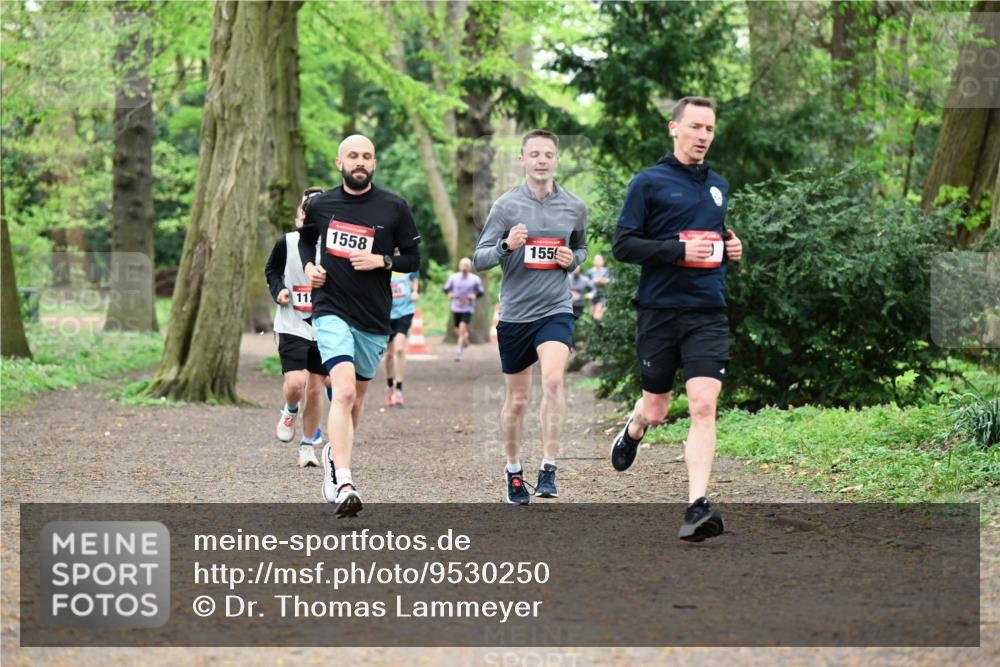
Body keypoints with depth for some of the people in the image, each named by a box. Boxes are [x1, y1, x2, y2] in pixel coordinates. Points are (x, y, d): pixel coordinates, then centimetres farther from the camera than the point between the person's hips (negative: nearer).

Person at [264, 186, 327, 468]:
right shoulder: (286, 243, -5)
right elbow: (271, 270, 12)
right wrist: (278, 291, -6)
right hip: (293, 325, -1)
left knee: (315, 389, 5)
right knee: (295, 383, -18)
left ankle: (308, 445, 23)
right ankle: (290, 412, 19)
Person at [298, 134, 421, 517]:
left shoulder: (394, 208, 0)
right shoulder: (320, 205, 4)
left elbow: (413, 258, 5)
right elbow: (305, 239, 24)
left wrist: (382, 261, -13)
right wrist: (308, 266, 5)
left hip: (374, 318, 2)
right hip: (331, 310, -2)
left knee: (356, 397, 15)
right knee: (344, 390, -21)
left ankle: (334, 454, 43)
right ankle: (343, 482, -28)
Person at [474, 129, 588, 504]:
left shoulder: (574, 207, 4)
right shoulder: (506, 205, -3)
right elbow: (479, 260, -2)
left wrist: (573, 260, -1)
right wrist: (506, 245, -22)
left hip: (556, 309, 0)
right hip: (515, 313, 0)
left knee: (552, 378, -24)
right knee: (516, 400, 9)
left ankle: (548, 469, -18)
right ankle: (514, 471, 28)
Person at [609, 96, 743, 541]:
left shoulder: (719, 186, 15)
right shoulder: (649, 182, -2)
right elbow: (622, 245, -7)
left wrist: (732, 249, 8)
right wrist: (679, 250, -18)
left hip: (708, 314, 3)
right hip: (659, 310, -2)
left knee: (703, 407, -14)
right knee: (656, 411, 10)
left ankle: (697, 508, -17)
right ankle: (633, 429, 47)